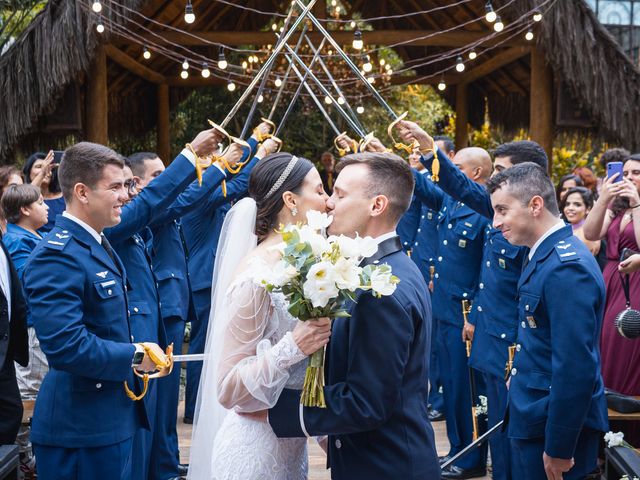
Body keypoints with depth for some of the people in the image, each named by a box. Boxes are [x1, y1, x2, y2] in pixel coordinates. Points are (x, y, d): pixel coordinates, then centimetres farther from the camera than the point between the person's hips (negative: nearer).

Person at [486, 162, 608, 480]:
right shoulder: (546, 254, 8)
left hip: (555, 426, -9)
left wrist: (559, 448, -21)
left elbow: (575, 368, -25)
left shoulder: (567, 266, -22)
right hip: (534, 418, 9)